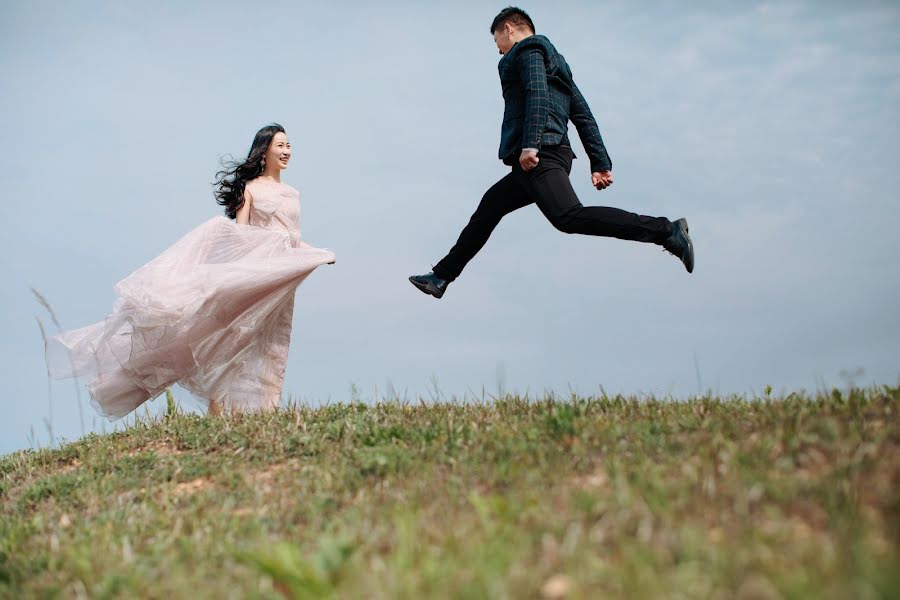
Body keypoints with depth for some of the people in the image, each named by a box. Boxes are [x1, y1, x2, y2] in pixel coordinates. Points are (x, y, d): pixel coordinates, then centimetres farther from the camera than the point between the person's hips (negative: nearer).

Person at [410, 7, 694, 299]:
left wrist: (530, 143, -26)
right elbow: (584, 116, 23)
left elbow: (537, 94, -15)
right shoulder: (555, 61, 32)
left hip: (538, 154, -11)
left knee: (568, 217, -27)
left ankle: (667, 231, -34)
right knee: (488, 208, 20)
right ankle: (442, 277, 26)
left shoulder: (527, 49, 5)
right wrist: (600, 163, 16)